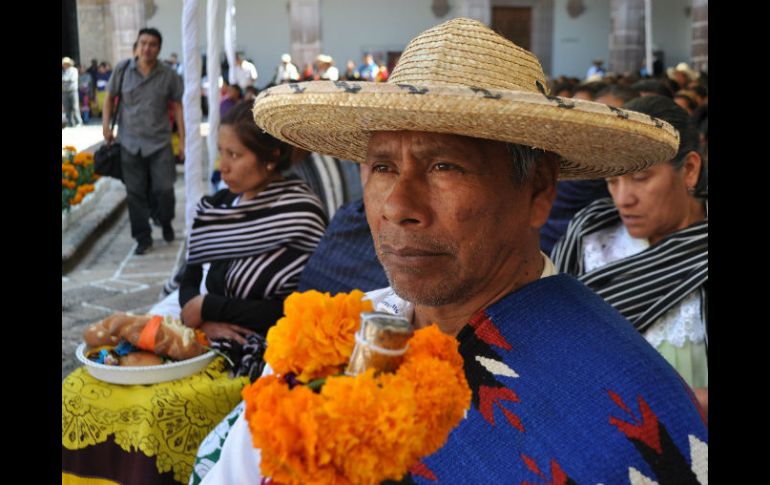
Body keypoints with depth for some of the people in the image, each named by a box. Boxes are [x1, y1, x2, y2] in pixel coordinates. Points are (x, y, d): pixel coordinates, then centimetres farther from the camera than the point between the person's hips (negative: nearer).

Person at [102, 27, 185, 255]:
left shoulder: (169, 75, -5)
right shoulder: (122, 69, -3)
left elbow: (177, 107, 0)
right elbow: (110, 97, 10)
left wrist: (182, 140, -2)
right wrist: (106, 124, -2)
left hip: (160, 142, -1)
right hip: (130, 143, 1)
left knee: (164, 188, -4)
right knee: (136, 193, 5)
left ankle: (166, 222, 27)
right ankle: (143, 238, 17)